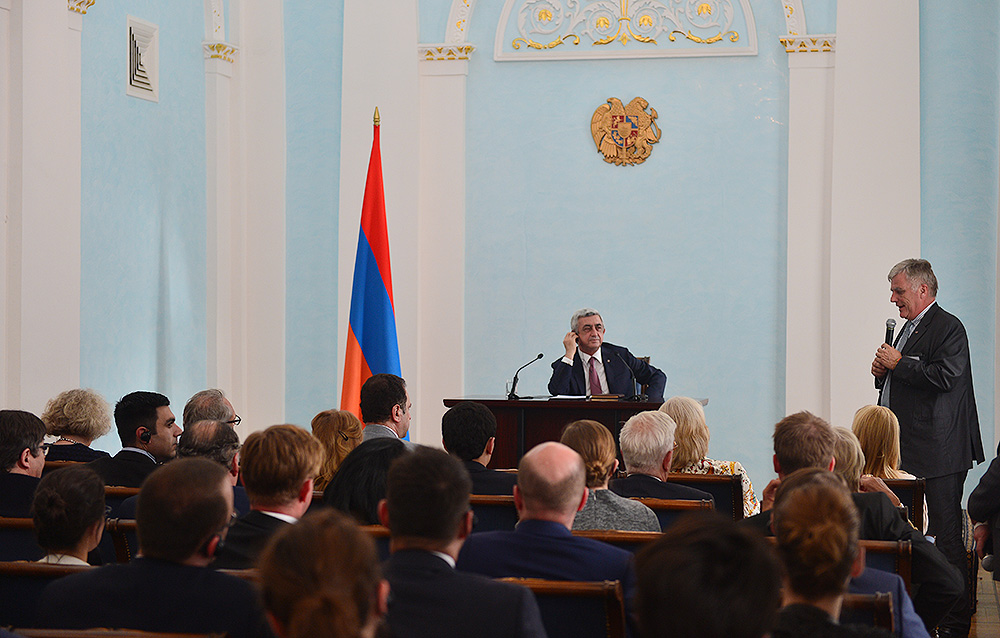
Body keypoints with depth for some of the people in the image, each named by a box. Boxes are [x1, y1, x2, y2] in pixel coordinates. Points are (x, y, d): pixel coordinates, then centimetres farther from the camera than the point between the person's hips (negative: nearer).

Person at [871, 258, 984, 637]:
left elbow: (944, 377, -23)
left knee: (945, 534, -7)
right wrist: (883, 373, 8)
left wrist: (898, 364, -15)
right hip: (905, 449, 10)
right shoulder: (908, 328, 20)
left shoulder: (948, 328, -10)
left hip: (938, 452, -10)